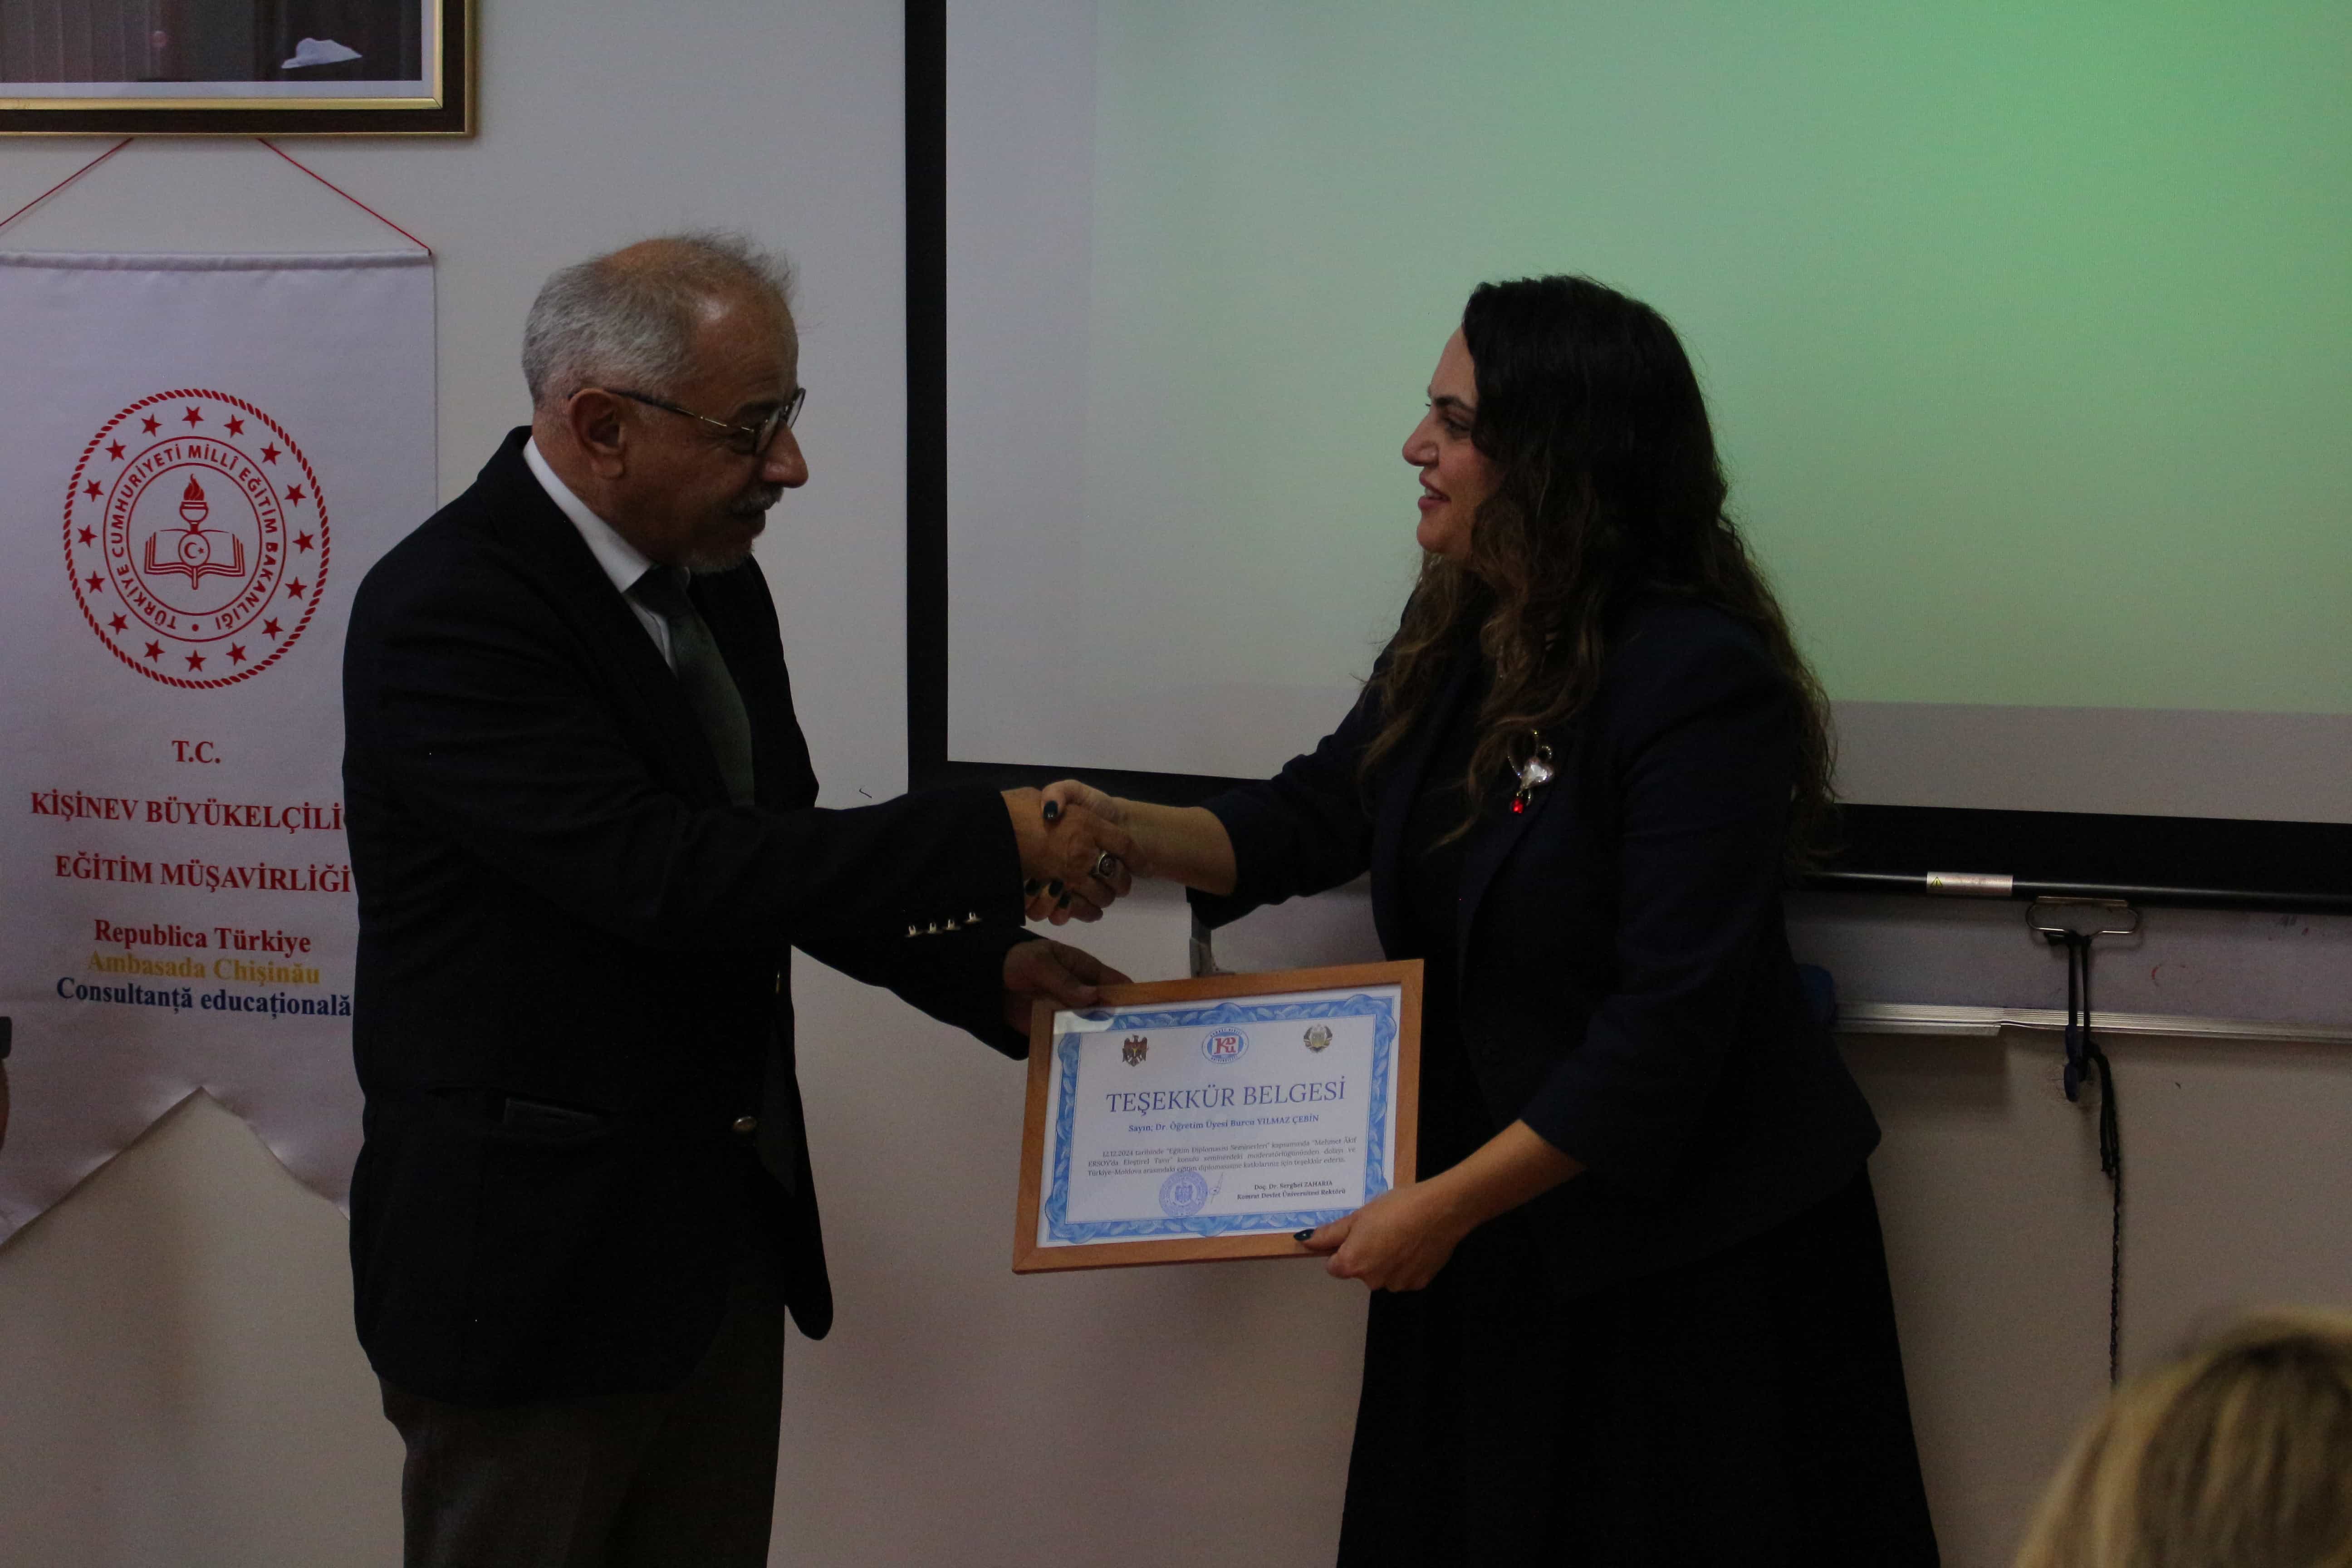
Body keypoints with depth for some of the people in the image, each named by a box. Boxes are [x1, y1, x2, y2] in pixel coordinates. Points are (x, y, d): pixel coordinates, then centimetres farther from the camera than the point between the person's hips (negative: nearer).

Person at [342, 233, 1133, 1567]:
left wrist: (984, 968, 1)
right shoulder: (445, 610, -20)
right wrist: (994, 841, -25)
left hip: (728, 1241, 8)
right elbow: (662, 875, -29)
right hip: (532, 1258, -8)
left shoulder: (712, 578, 7)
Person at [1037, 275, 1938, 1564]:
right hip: (1488, 1231, 8)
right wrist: (1131, 833, -2)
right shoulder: (1457, 634, 3)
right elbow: (1319, 815, 16)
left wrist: (1444, 1206, -21)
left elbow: (1667, 1032, -24)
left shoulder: (1702, 684, -23)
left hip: (1682, 1254, -7)